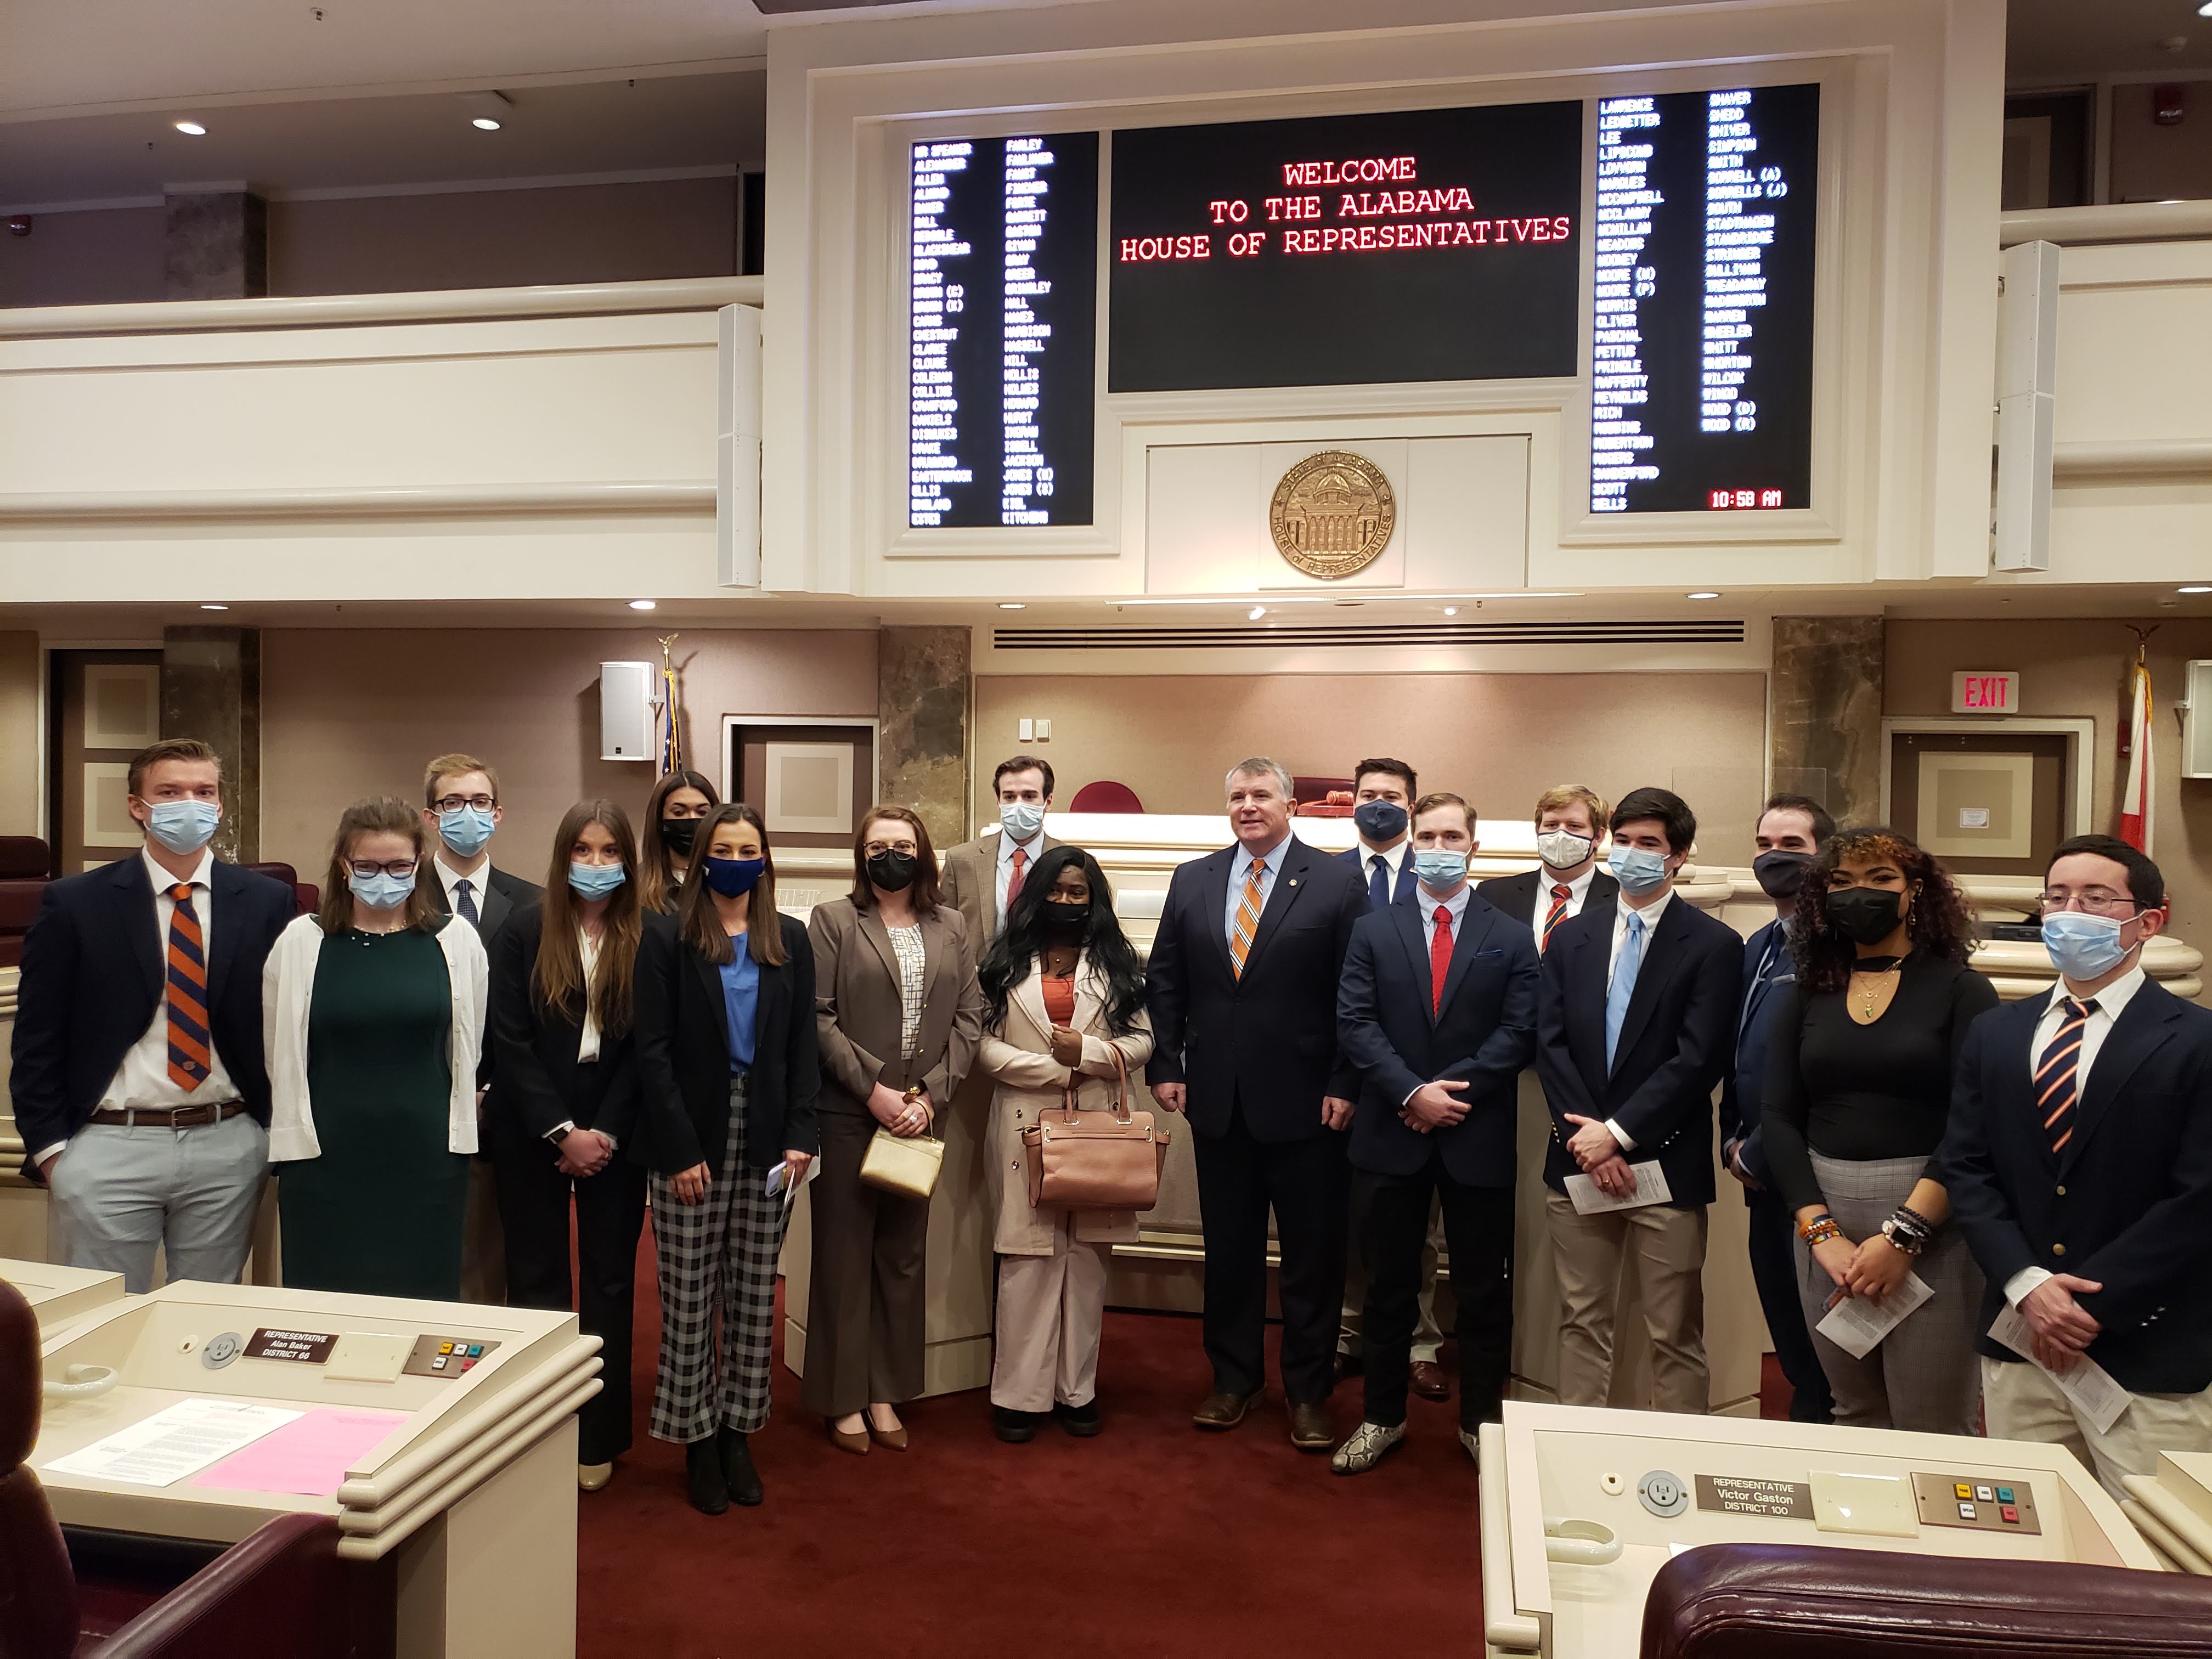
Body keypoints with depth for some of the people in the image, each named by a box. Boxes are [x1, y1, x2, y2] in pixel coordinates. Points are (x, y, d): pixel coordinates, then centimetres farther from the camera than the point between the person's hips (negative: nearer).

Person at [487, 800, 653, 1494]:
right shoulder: (525, 929, -1)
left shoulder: (650, 936, -4)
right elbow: (509, 1038, -5)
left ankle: (598, 1439, 17)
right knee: (536, 1279, 7)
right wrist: (562, 1132, -11)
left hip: (614, 1134, 0)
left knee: (610, 1281, 6)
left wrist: (605, 1132, -10)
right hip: (530, 1131, 0)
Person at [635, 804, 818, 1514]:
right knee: (689, 1297, 4)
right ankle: (697, 1438, 17)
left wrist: (800, 1136, -3)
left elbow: (803, 1044, 7)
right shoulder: (668, 941, -2)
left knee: (755, 1295, 8)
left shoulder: (790, 939, 7)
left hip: (767, 1142, 3)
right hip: (693, 1141, -3)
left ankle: (739, 1431, 20)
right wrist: (681, 1150, -12)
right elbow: (653, 1050, -6)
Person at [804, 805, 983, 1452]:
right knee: (844, 1254, 5)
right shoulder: (833, 920, 0)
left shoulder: (950, 927, 9)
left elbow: (969, 1016, 4)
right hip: (846, 1114, -3)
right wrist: (872, 1089, -14)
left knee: (903, 1255, 10)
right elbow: (818, 1017, -8)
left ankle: (886, 1393, 21)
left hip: (919, 1114, 3)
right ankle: (843, 1399, 16)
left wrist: (931, 1093, -7)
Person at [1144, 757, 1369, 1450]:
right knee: (1229, 1249, 13)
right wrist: (1165, 1066, 2)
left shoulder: (1338, 882, -4)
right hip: (1218, 1100, 3)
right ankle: (1233, 1378, 30)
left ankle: (1309, 1391, 24)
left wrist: (1345, 1084, -11)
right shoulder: (1192, 880, 7)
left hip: (1306, 1101, -3)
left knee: (1313, 1254, 8)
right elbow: (1164, 982, 9)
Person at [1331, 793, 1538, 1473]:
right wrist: (1412, 1092, -16)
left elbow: (1518, 1033, -5)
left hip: (1479, 1139, 0)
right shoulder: (1373, 931, 5)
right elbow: (1354, 1023, -4)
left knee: (1483, 1289, 10)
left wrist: (1451, 1092, -15)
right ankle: (1383, 1417, 25)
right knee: (1389, 1285, 11)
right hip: (1392, 1136, 1)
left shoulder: (1510, 938, 3)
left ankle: (1481, 1420, 26)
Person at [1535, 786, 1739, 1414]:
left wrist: (1618, 1132, -15)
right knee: (1582, 1323, 13)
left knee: (1675, 1337, 5)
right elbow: (1551, 1044, 2)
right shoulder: (1571, 936, 9)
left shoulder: (1713, 945, -4)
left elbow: (1697, 1059, -12)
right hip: (1578, 1160, 4)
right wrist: (1588, 1141, -9)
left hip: (1667, 1166, -4)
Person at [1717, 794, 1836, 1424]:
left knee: (1811, 1338, 4)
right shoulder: (1758, 946, 13)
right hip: (1763, 1175, 8)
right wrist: (1733, 1138, 8)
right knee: (1785, 1330, 18)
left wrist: (1756, 1154, -13)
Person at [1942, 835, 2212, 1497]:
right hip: (2018, 1349, 4)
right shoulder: (1995, 1033, 9)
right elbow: (1965, 1169, 5)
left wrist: (2092, 1305, -13)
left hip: (2150, 1358, -4)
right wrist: (2028, 1285, -9)